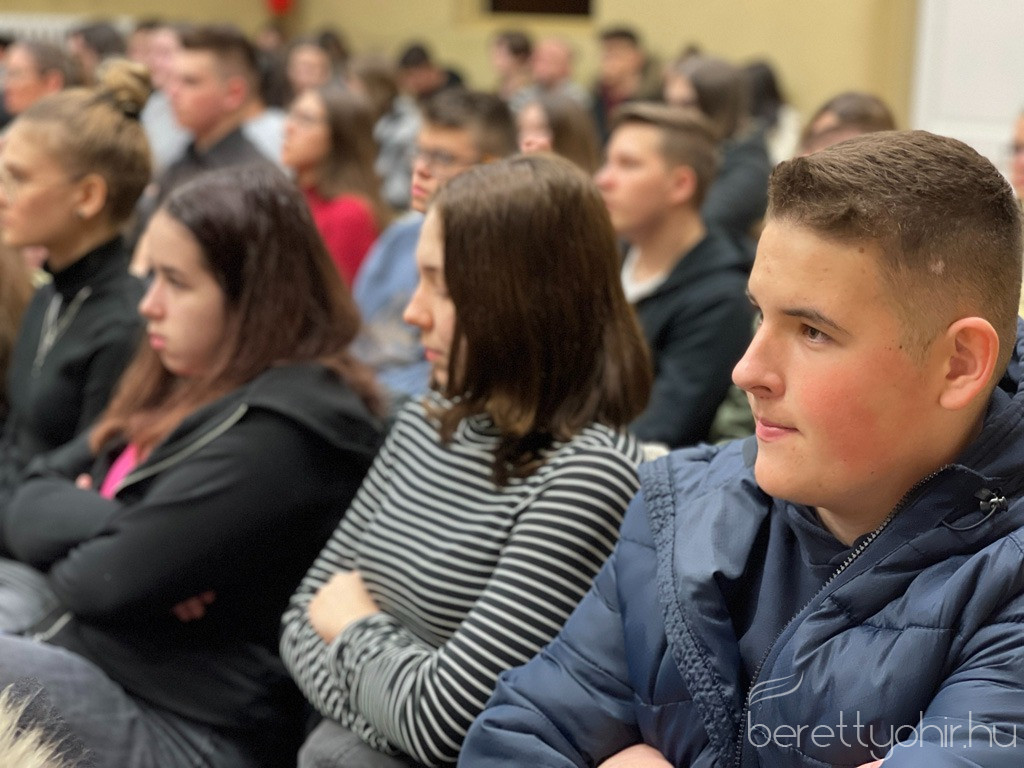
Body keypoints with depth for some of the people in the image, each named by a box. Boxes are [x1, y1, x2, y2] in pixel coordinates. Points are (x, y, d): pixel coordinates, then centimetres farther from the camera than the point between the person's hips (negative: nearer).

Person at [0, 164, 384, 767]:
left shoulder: (278, 436, -19)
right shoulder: (183, 386, 12)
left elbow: (108, 581, -22)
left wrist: (73, 529, -1)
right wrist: (100, 525, -11)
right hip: (92, 662, 9)